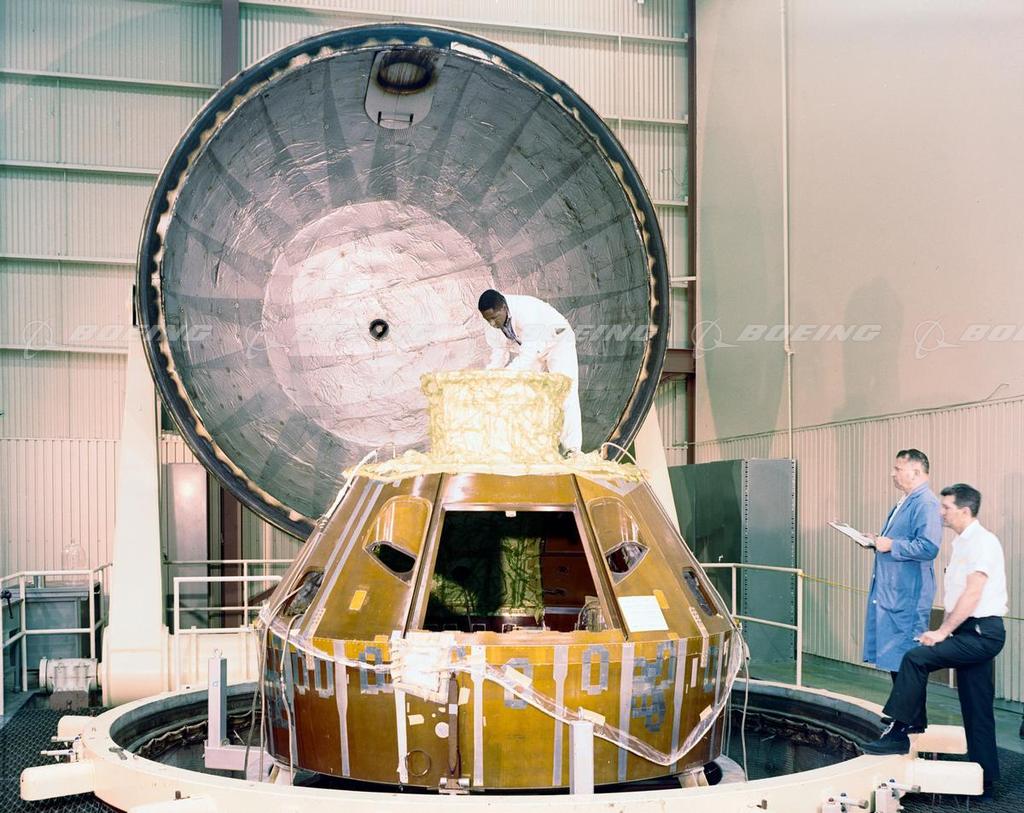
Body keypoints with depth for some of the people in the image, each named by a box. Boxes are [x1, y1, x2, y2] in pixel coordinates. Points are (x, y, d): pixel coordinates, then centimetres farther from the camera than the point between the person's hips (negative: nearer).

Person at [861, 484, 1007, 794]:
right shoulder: (961, 543, 15)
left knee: (915, 658, -21)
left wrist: (942, 632, -18)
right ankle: (984, 777, 19)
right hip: (970, 633, 10)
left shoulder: (982, 542, -14)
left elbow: (972, 595, -20)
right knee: (976, 710, 12)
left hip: (982, 632, -10)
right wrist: (945, 631, 5)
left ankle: (898, 734, -15)